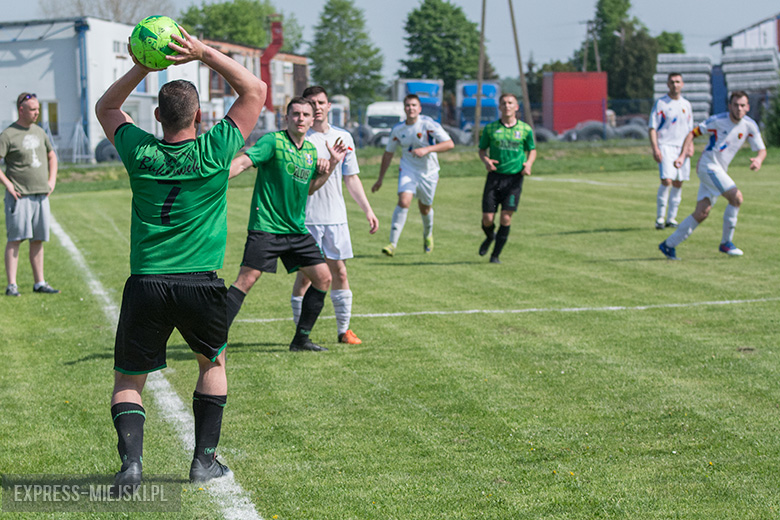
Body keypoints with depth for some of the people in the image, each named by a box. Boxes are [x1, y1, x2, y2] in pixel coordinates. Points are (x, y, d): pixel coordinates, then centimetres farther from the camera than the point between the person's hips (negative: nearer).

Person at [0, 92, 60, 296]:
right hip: (19, 195, -6)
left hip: (41, 195, 6)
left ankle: (39, 283, 15)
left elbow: (52, 156, 28)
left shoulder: (39, 132, 14)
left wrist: (52, 180, 16)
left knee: (38, 240, 9)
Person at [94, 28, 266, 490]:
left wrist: (141, 68, 9)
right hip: (201, 286, 0)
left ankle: (131, 459, -11)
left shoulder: (139, 152, 1)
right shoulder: (215, 153, -5)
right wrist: (204, 53, 2)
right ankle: (205, 460, 20)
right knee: (213, 363, 24)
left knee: (128, 379, 11)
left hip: (146, 283, 0)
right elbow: (256, 90, 7)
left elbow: (106, 108, 22)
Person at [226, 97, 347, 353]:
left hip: (297, 230, 7)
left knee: (323, 278, 6)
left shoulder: (311, 150, 13)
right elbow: (243, 162, -21)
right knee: (246, 279, -15)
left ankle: (301, 339, 18)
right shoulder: (273, 141, -9)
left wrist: (332, 164, 14)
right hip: (266, 227, -7)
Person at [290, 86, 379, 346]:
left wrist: (368, 210, 13)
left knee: (339, 272, 5)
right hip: (306, 218, -4)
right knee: (305, 274, -1)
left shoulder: (343, 137, 9)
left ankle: (344, 330, 15)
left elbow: (351, 178, 16)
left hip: (336, 217, 4)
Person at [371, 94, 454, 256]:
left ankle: (428, 235, 47)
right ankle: (392, 244, -22)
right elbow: (388, 153, 9)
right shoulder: (398, 130, -5)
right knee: (404, 201, -22)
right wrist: (380, 179, 11)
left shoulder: (429, 124, -15)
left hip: (429, 172, -1)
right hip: (408, 170, 1)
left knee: (425, 207, 13)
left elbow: (449, 144, -21)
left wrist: (427, 149, -34)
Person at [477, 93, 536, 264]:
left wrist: (529, 163, -6)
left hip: (514, 178, -1)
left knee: (506, 217, -10)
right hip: (495, 176, 1)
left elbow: (532, 149, 14)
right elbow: (482, 150, 12)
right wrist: (486, 160, -10)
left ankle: (496, 255, 5)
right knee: (487, 218, -3)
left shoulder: (525, 129, 2)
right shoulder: (490, 128, 3)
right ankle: (490, 237, 33)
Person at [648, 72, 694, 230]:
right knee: (666, 181, -17)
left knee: (678, 184, 4)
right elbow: (652, 128, -4)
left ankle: (671, 218, 13)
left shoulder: (686, 105, 14)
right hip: (666, 147, -5)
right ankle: (660, 217, -7)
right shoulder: (660, 103, -2)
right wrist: (655, 149, -14)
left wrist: (690, 146, 5)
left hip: (682, 148, 5)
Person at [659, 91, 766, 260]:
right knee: (737, 197, -20)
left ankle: (669, 244, 10)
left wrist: (759, 159, -20)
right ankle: (726, 243, -7)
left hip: (720, 170, 6)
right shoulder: (718, 120, -12)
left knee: (702, 213, 1)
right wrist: (682, 156, -15)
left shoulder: (749, 125, 1)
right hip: (708, 165, -6)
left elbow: (762, 150, 4)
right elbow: (693, 133, -4)